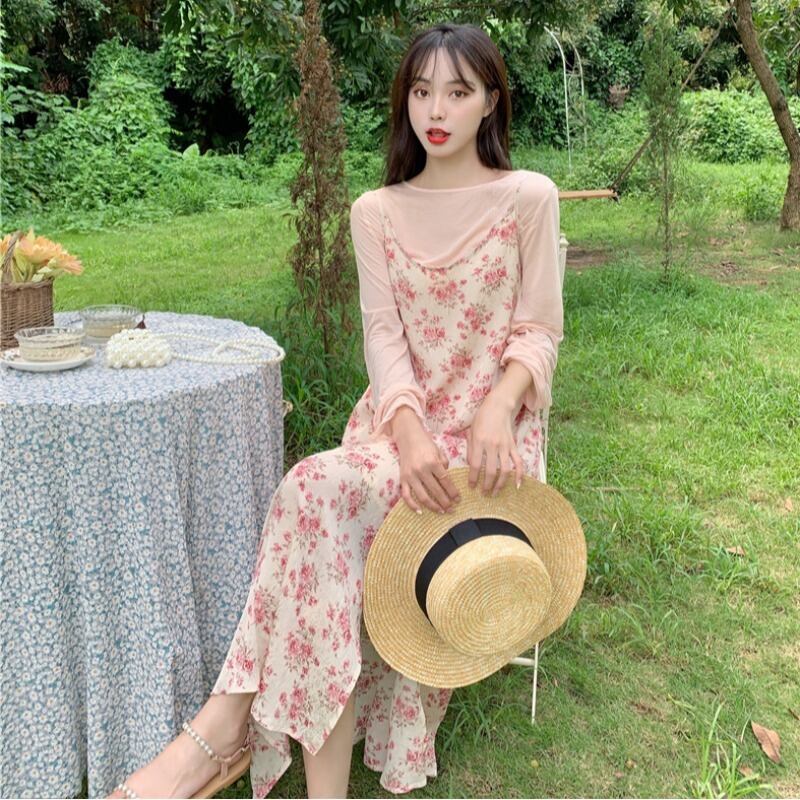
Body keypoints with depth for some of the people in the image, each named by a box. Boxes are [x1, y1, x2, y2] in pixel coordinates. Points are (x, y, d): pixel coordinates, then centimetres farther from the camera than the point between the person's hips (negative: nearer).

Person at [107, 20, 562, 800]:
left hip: (489, 421, -3)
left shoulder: (527, 197, 2)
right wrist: (409, 430, -22)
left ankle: (227, 723, -20)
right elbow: (382, 331, -2)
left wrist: (499, 408, -23)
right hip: (402, 416, 3)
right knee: (335, 505, -31)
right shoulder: (377, 212, 10)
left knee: (328, 494, -30)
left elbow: (539, 330, -1)